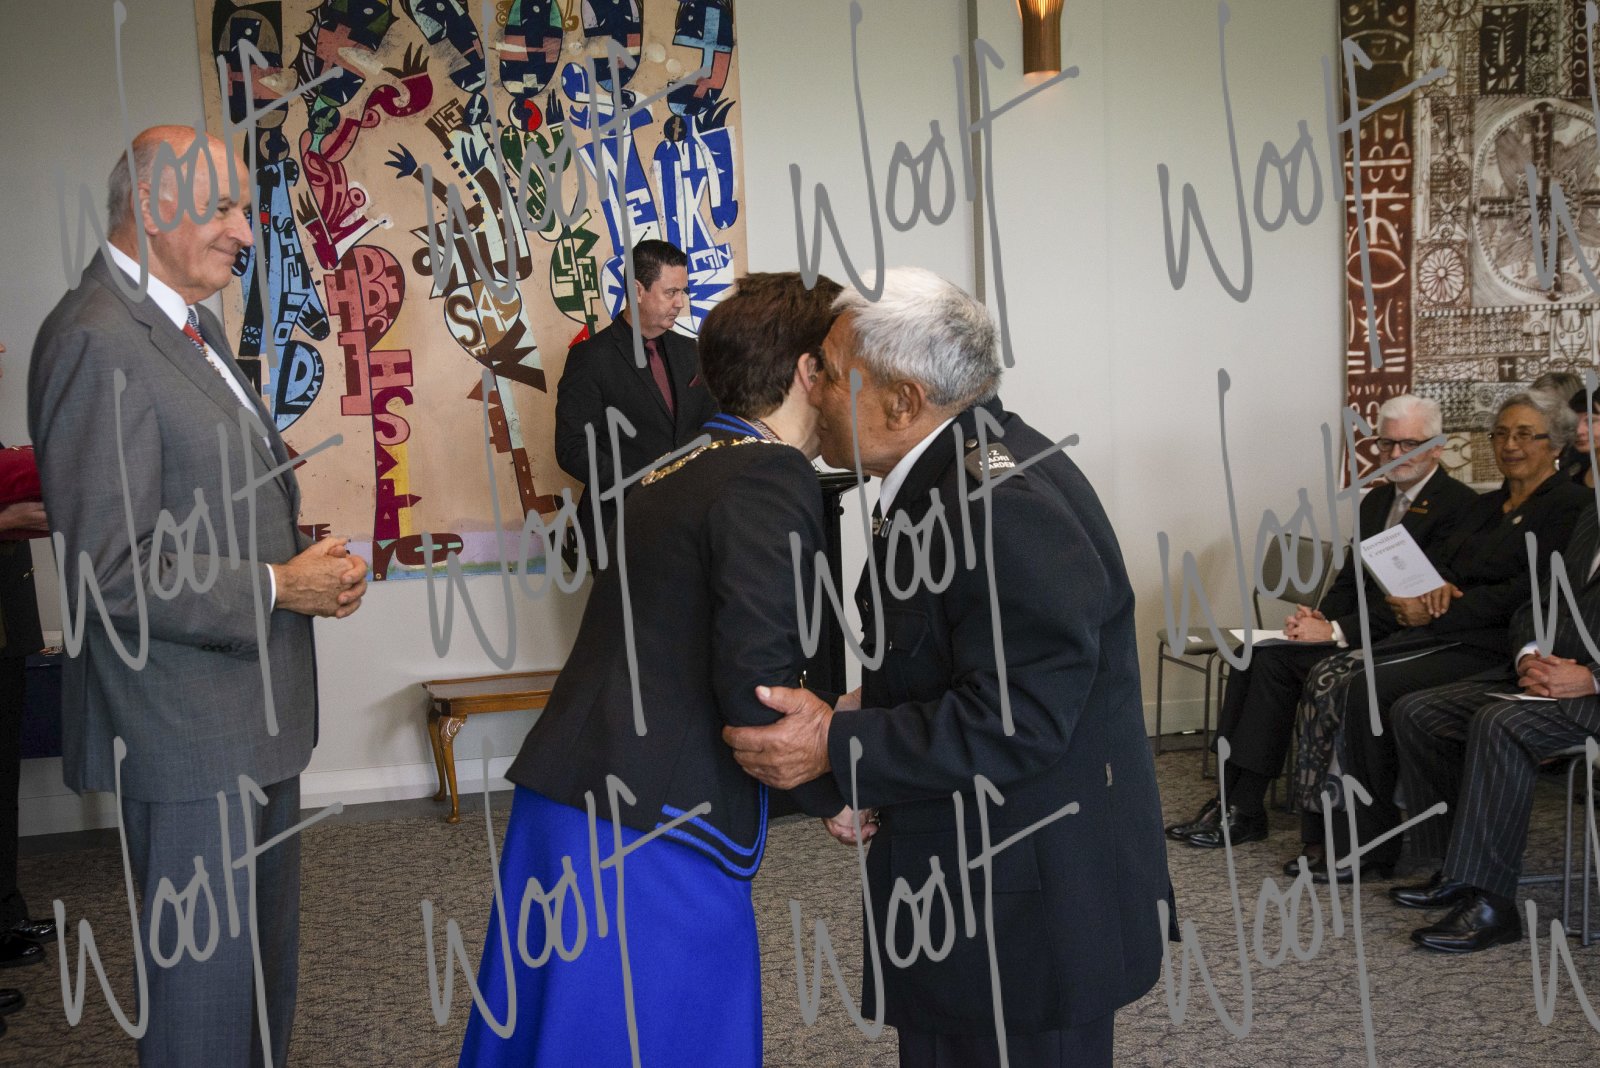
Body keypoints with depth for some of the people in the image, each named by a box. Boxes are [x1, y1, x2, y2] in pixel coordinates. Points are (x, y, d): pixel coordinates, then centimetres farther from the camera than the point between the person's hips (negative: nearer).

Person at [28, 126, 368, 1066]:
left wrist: (308, 560, 6)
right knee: (207, 971, 3)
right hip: (186, 731, -10)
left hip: (252, 707, 10)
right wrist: (278, 587, -18)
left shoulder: (189, 324, 12)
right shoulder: (98, 344, -20)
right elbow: (110, 567, -25)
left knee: (266, 946, 22)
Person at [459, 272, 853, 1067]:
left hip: (562, 798, 9)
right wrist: (832, 793, -5)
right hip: (653, 824, -9)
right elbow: (755, 675, -21)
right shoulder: (772, 479, -11)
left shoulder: (674, 472, 15)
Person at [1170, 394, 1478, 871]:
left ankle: (1244, 810, -17)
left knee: (1273, 660, -25)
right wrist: (1318, 618, -4)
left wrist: (1336, 631, -20)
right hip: (1355, 630, 8)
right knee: (1254, 654, -14)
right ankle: (1235, 801, -16)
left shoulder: (1458, 504, -9)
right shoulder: (1375, 500, 19)